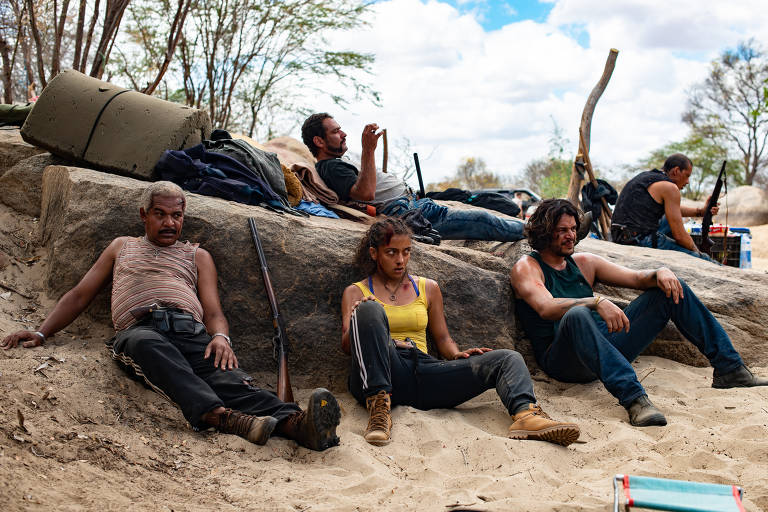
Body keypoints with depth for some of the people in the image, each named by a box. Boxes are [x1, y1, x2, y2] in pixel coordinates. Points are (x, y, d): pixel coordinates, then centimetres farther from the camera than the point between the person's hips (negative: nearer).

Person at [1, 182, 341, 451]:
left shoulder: (197, 256, 30)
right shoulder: (122, 247, 34)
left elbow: (213, 311, 17)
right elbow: (80, 295, 31)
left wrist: (219, 337, -8)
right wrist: (41, 333, 16)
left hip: (190, 328, 1)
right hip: (139, 329, -1)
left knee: (224, 373, -33)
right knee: (149, 344, -41)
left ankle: (294, 423, -61)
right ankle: (221, 416, -63)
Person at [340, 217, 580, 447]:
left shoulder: (427, 288, 23)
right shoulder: (356, 292, 14)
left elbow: (442, 338, 23)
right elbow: (346, 345, 3)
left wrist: (457, 355, 0)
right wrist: (360, 319, -19)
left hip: (424, 373, 4)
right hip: (379, 376, -4)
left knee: (508, 358, -12)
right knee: (370, 310, -31)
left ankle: (525, 414, -45)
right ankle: (379, 406, -42)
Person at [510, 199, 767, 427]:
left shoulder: (583, 263, 18)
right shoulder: (527, 267, -2)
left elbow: (637, 278, 14)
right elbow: (546, 307, -23)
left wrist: (660, 273, -9)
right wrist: (597, 302, -37)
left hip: (606, 348, 7)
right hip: (563, 360, -7)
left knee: (672, 289, 5)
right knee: (577, 315, -42)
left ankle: (729, 369, 5)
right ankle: (633, 397, -48)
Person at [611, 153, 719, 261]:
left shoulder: (647, 176, 18)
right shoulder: (669, 187, -8)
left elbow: (672, 209, 36)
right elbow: (679, 235, -9)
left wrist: (701, 211, 28)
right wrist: (696, 251, 7)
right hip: (642, 241, -10)